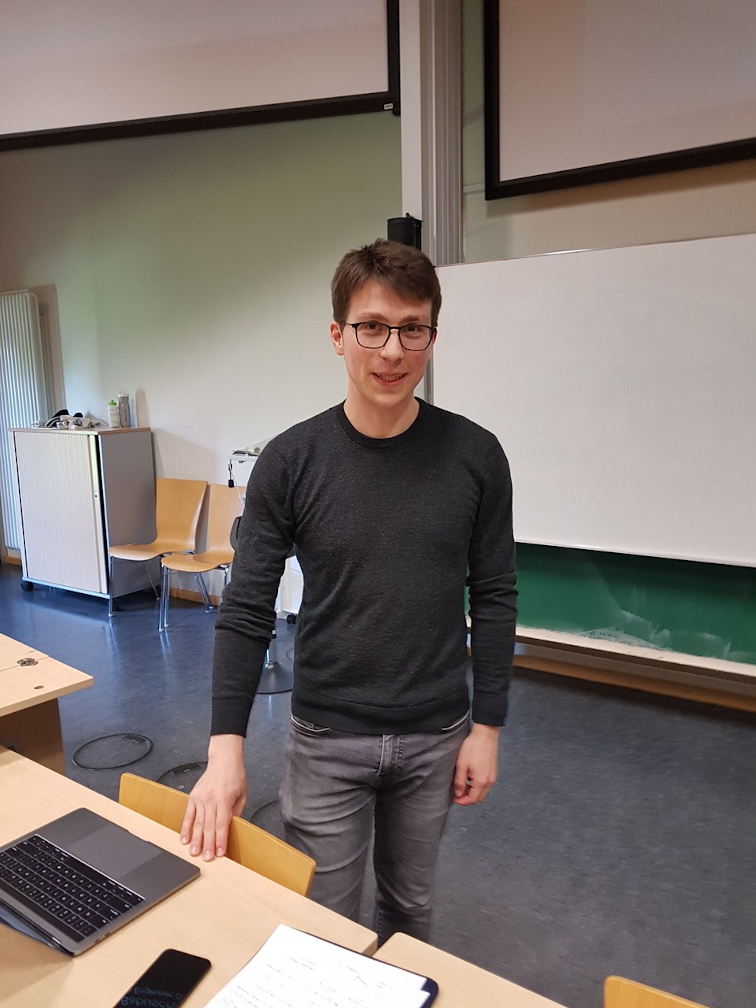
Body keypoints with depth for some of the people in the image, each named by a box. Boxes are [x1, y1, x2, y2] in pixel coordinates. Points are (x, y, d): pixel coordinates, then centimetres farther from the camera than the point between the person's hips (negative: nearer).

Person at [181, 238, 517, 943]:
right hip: (325, 739, -1)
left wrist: (487, 726, -1)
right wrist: (225, 748, -15)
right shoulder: (290, 462, -11)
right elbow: (246, 610, -9)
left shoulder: (474, 457, -8)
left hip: (435, 737, 2)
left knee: (410, 906, 23)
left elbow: (493, 599, -2)